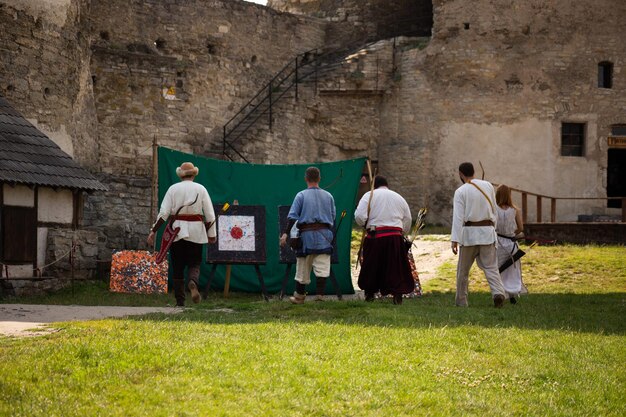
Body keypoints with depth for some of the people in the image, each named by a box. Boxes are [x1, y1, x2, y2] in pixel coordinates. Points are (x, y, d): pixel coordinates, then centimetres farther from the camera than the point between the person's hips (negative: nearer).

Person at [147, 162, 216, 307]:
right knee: (194, 263, 8)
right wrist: (211, 234, 9)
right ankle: (193, 281, -25)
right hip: (196, 231, 0)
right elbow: (210, 215, 0)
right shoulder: (201, 189, 2)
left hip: (177, 230, 0)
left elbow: (163, 213, -6)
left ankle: (180, 301, 8)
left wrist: (153, 231, -3)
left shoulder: (173, 189, 1)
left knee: (177, 267, 9)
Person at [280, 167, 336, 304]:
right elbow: (333, 217, 13)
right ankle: (320, 294, -15)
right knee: (322, 266, -3)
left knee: (303, 267, 8)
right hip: (324, 234, 2)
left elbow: (292, 216, -8)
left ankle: (299, 296, 18)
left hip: (307, 234, -2)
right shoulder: (328, 196, 7)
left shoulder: (301, 195, -3)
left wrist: (285, 233, -8)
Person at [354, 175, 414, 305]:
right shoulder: (398, 197, 13)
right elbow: (407, 220, 17)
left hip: (375, 235, -2)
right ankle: (397, 295, 2)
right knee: (396, 267, 7)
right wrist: (402, 233, 29)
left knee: (371, 265, 12)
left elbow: (359, 216, -9)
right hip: (395, 235, 2)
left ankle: (369, 293, 22)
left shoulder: (369, 195, 1)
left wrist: (366, 225, 10)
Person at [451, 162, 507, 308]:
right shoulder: (488, 186, 6)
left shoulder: (461, 191, -7)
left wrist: (455, 240, -16)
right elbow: (493, 210, 13)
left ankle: (461, 301, 18)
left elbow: (458, 217, -13)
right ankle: (498, 292, -23)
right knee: (490, 266, 2)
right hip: (487, 230, 3)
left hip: (469, 232, -3)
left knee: (463, 269, 11)